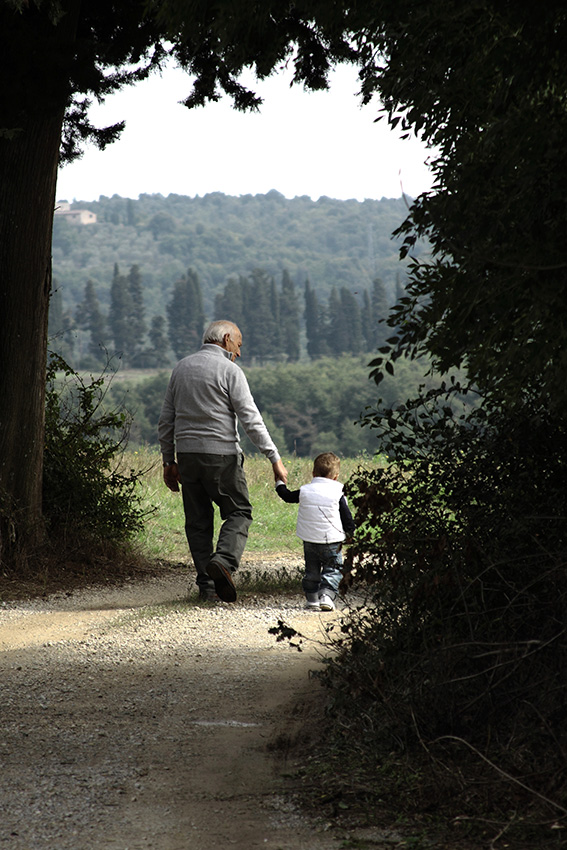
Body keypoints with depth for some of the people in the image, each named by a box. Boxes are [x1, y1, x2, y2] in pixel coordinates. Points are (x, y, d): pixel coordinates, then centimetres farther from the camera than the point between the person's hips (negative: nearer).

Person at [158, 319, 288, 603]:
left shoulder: (181, 368, 13)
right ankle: (224, 560, -19)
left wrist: (169, 461, 20)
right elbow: (250, 419, -12)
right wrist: (275, 458, -10)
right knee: (239, 512, 6)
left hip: (187, 453, 5)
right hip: (220, 453, -5)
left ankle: (207, 585, 7)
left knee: (198, 521, 9)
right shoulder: (229, 370, -6)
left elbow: (166, 420, 15)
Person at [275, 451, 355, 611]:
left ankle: (312, 598, 12)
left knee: (312, 570, 16)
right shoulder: (337, 493, -8)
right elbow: (347, 517, -4)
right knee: (332, 569, 5)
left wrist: (280, 484, 36)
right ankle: (326, 595, -13)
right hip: (332, 541, -3)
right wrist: (350, 532, 14)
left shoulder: (305, 491, 0)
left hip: (309, 540, 3)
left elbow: (288, 496, 17)